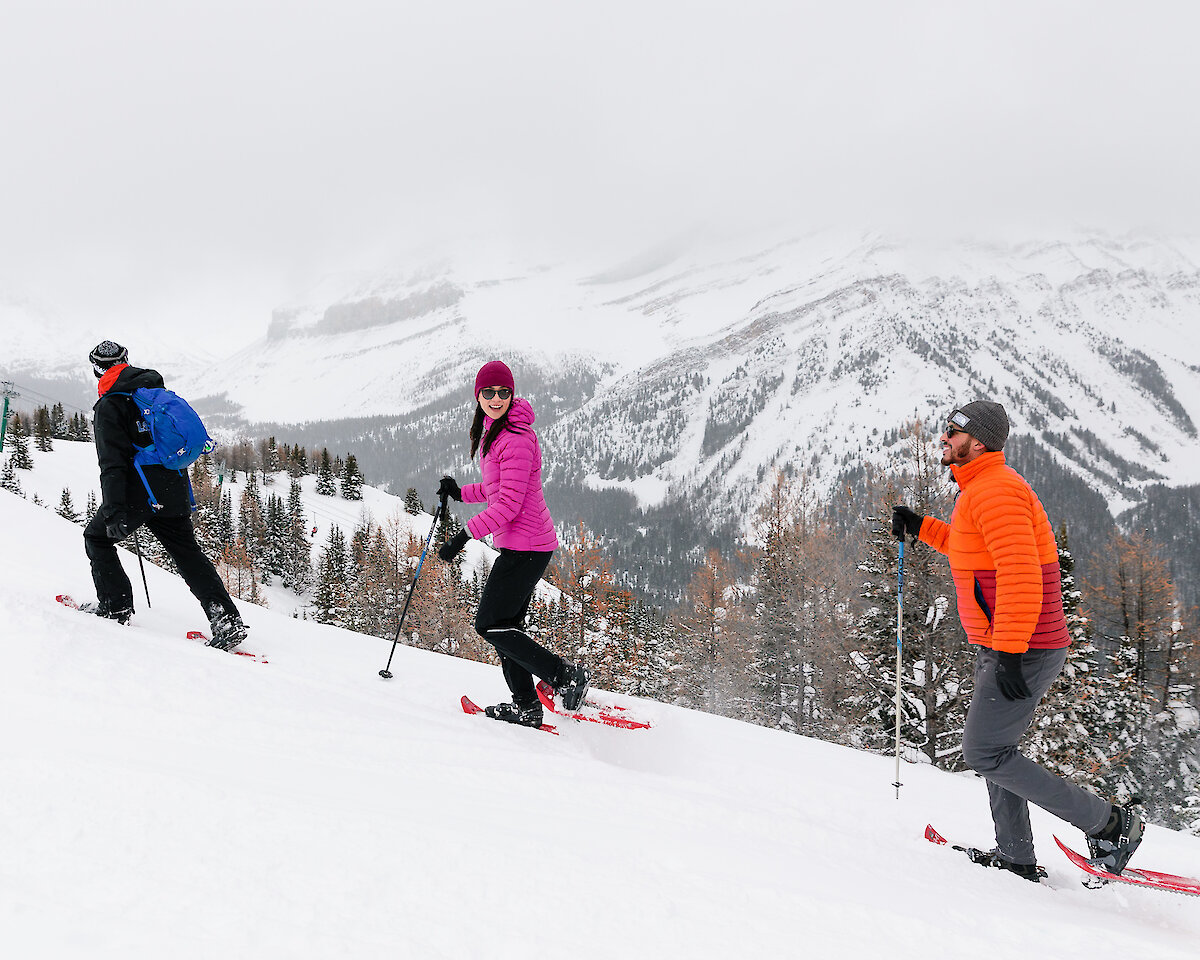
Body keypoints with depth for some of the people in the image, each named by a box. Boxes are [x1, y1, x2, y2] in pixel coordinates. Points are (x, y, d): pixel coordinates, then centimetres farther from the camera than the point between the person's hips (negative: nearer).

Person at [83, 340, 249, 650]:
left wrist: (114, 512, -19)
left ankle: (115, 606, 9)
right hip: (175, 491, 6)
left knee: (97, 537, 16)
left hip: (139, 492, -6)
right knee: (188, 552, 12)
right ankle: (227, 619, 1)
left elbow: (112, 464, -15)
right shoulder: (157, 390, 14)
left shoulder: (109, 405, -7)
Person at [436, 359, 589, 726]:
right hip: (520, 545, 10)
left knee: (490, 625, -8)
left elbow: (509, 502, -22)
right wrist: (460, 492, 15)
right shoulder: (492, 434, 14)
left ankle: (566, 676, -4)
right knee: (505, 625, 12)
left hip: (524, 545, -10)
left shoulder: (517, 438, -17)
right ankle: (526, 706, 18)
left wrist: (464, 535, -21)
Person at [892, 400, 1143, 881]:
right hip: (1002, 648, 11)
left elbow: (1020, 573, -27)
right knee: (992, 749, 15)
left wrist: (1011, 652, -29)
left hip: (1023, 652, -11)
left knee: (984, 753, -8)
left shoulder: (993, 489, -18)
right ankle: (1016, 858, 25)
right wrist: (922, 528, 28)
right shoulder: (983, 488, 16)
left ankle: (1110, 824, -1)